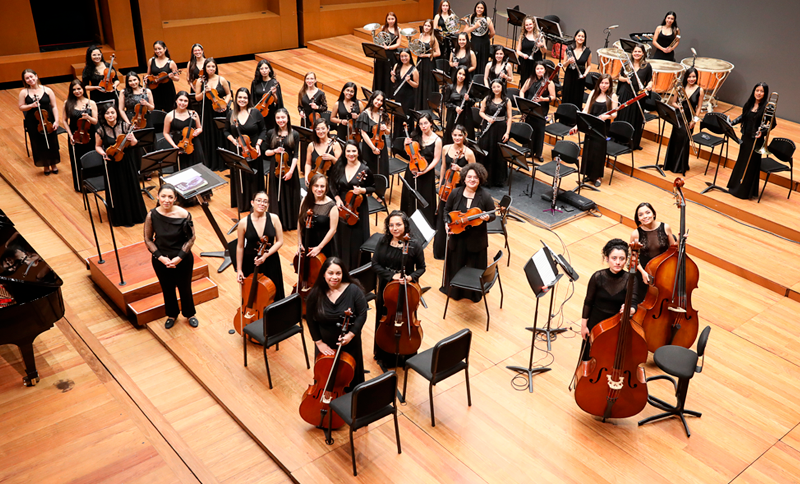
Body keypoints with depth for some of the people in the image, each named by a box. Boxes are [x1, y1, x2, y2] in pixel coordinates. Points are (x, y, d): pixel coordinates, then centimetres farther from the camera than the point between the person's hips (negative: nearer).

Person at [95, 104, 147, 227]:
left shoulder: (125, 126, -5)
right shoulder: (101, 130, -8)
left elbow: (133, 144, 3)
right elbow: (97, 146, 4)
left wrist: (133, 141, -20)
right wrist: (104, 154, -14)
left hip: (128, 162, 2)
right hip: (113, 164, -1)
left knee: (132, 187, 11)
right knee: (118, 191, 7)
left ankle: (136, 214, 30)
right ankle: (122, 218, 23)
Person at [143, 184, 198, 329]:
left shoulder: (183, 214, -20)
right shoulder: (152, 215, -15)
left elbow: (191, 238, -10)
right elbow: (148, 239, -4)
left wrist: (179, 257, -17)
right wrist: (160, 257, -14)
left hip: (183, 259, -1)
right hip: (161, 260, 1)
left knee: (185, 288, 16)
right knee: (167, 289, 20)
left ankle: (190, 314, 43)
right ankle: (172, 314, 46)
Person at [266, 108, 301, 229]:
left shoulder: (294, 135, -2)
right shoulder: (271, 134, 3)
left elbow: (295, 155, -5)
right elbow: (266, 152, 8)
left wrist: (291, 170, -16)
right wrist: (274, 151, -13)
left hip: (289, 169, -2)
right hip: (275, 169, 2)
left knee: (290, 196, 6)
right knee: (276, 196, 7)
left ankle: (291, 223, 20)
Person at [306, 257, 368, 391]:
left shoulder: (353, 290, -16)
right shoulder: (316, 293, -11)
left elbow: (362, 314, -11)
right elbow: (311, 320, -4)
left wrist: (351, 334, -20)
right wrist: (319, 342, -7)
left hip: (349, 344, -1)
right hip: (325, 345, 1)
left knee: (350, 377, 16)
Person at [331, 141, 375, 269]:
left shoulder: (364, 169, -9)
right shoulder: (338, 167, 1)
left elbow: (373, 188, 0)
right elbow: (333, 186, 11)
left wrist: (363, 190, -18)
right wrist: (337, 198, -5)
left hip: (358, 208, -3)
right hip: (342, 207, 3)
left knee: (357, 239, 0)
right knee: (342, 238, 10)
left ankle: (358, 268, 13)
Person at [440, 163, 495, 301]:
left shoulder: (485, 196, -14)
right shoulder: (455, 193, -7)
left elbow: (493, 215, -7)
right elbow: (447, 210, 8)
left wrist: (487, 218, -29)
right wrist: (448, 223, -7)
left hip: (476, 239, -2)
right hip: (457, 237, 2)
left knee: (475, 268, 12)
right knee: (455, 265, 19)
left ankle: (474, 293, 35)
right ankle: (453, 290, 42)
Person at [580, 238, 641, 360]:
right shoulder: (598, 277, -14)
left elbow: (634, 304, -24)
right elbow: (588, 302, -4)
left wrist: (629, 310, -47)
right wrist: (584, 325, 0)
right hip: (596, 323, 1)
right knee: (591, 357, 16)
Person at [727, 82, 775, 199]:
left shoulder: (767, 107, -13)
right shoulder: (749, 104, 3)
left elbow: (773, 124, -9)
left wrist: (762, 132, -23)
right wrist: (732, 123, 2)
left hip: (756, 140, -6)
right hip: (745, 137, 6)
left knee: (751, 164, 2)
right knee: (741, 160, 17)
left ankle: (746, 191, 12)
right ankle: (735, 186, 32)